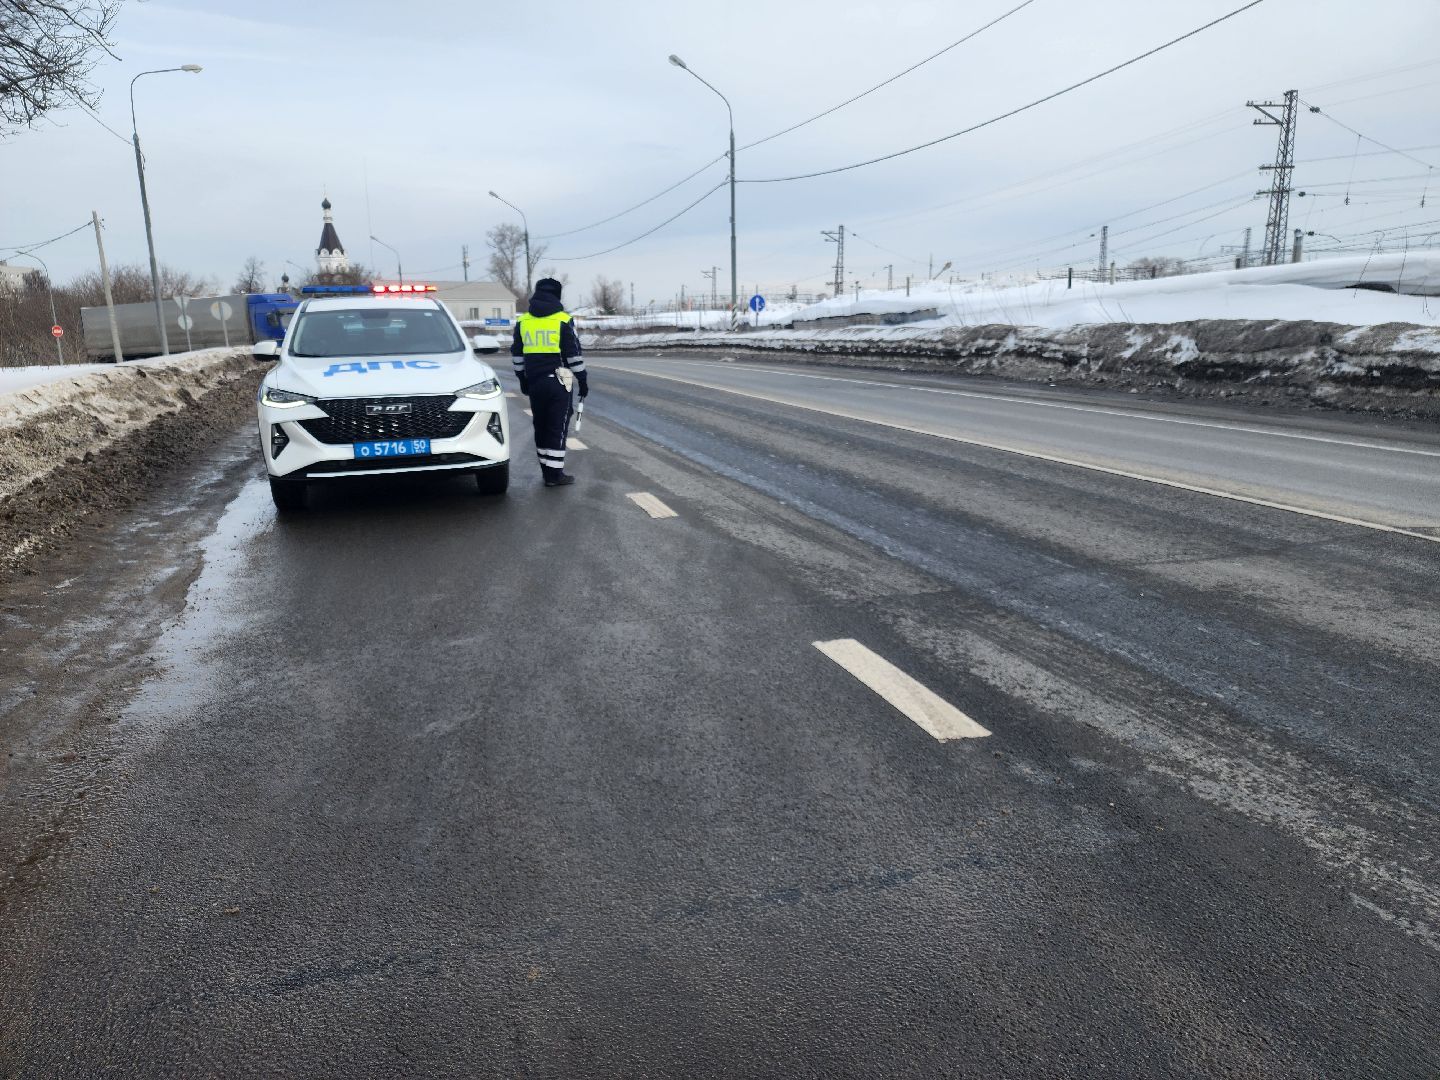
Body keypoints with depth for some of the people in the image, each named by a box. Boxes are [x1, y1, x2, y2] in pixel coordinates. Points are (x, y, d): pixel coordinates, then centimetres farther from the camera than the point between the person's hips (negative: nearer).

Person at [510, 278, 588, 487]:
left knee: (541, 427, 14)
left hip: (534, 382, 5)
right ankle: (554, 475, -2)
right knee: (558, 428, -1)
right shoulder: (563, 320, -7)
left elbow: (517, 354, 13)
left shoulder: (523, 321, 8)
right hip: (558, 382, -5)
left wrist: (522, 380, 22)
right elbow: (574, 354, -6)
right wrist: (582, 380, 2)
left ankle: (547, 470, 20)